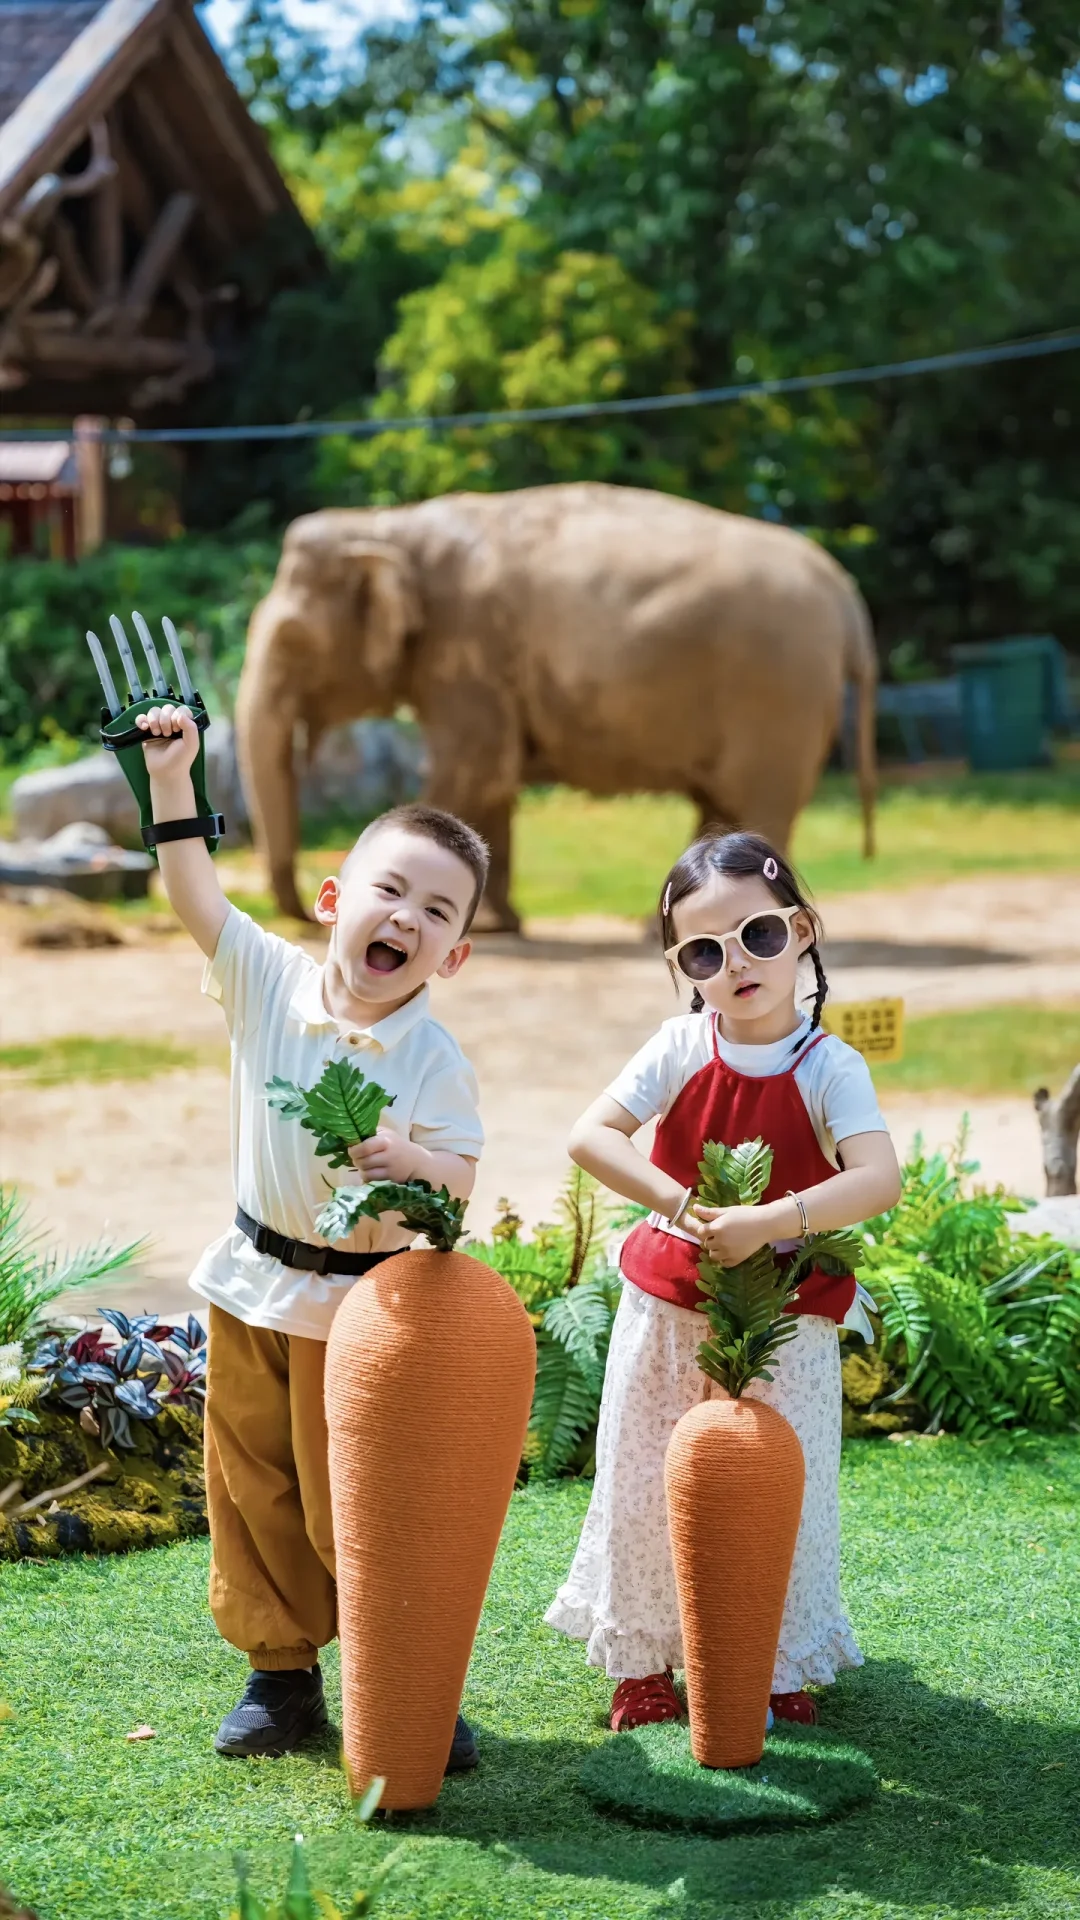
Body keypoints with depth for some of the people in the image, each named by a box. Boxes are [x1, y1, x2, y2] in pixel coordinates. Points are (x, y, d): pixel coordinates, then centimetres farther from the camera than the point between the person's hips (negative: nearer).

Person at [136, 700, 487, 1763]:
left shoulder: (436, 1064, -14)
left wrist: (411, 1163, -34)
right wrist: (172, 781, -14)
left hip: (364, 1302, -4)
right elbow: (195, 896, -6)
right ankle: (282, 1673, 27)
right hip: (252, 1285, 4)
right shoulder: (269, 980, -6)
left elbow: (460, 1180, -13)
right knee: (252, 1494, 12)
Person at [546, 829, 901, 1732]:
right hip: (669, 1308, 2)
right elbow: (591, 1134, -16)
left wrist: (764, 1224, -36)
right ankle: (642, 1662, 26)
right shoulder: (682, 1049, -8)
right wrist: (680, 1203, -27)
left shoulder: (830, 1067, -13)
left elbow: (879, 1178, -28)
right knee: (647, 1483, 10)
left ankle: (783, 1662, 25)